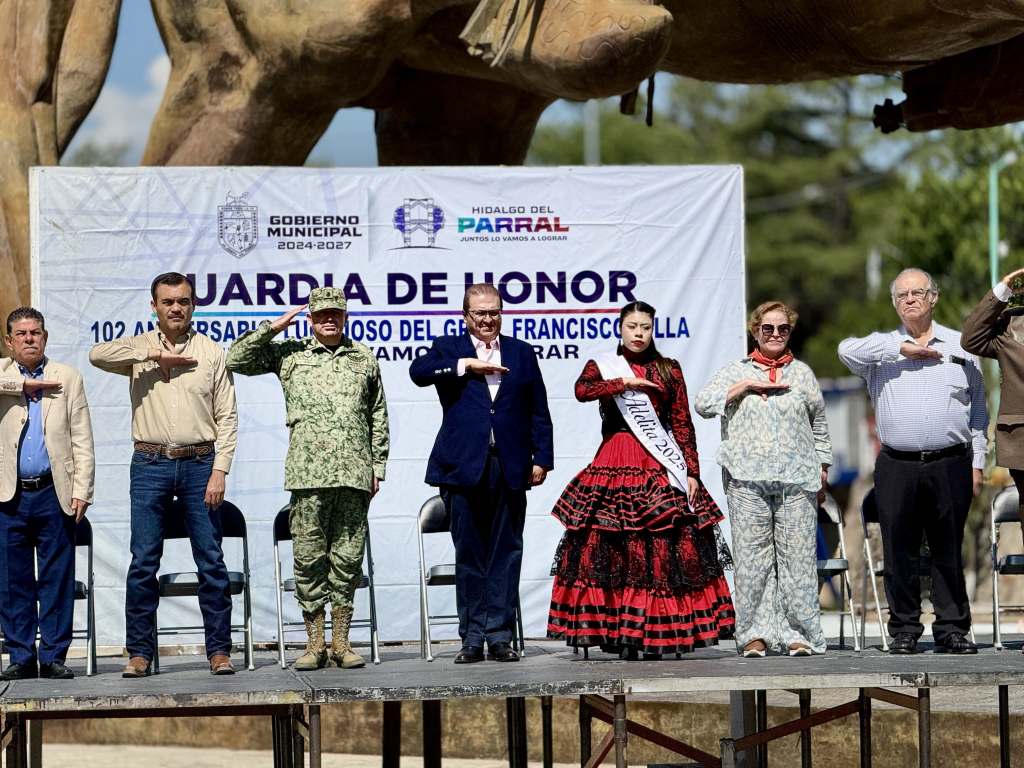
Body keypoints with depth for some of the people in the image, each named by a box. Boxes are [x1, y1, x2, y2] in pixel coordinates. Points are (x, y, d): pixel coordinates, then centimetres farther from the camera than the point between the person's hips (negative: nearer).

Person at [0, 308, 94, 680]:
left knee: (57, 579, 0)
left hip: (54, 493, 0)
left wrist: (82, 491, -3)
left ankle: (53, 656, 5)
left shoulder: (67, 378, 10)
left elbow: (82, 440, 6)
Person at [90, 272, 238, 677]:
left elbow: (227, 418, 4)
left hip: (199, 464, 0)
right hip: (150, 465, 0)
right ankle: (139, 651, 4)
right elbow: (98, 354, -13)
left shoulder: (212, 353, 6)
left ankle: (219, 650, 5)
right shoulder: (139, 348, 7)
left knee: (211, 561, 0)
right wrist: (156, 355, -13)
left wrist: (219, 471, -7)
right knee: (143, 562, -1)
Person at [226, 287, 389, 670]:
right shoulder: (289, 354, 10)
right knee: (309, 556, -2)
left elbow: (378, 418, 18)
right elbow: (237, 359, 3)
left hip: (354, 475, 1)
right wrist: (273, 328, -1)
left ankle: (341, 641, 8)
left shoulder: (364, 359, 15)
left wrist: (378, 467, 12)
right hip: (308, 475, -1)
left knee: (348, 556, 2)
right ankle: (314, 643, 4)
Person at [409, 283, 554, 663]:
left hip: (510, 469, 1)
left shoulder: (522, 353, 15)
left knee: (505, 553, 1)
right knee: (469, 555, 2)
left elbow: (538, 413, 13)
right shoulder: (449, 349, 10)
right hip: (464, 468, -1)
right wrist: (466, 365, -18)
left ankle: (500, 635, 4)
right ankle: (473, 637, 6)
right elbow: (419, 372, -12)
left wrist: (541, 458, 4)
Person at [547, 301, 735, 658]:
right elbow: (582, 391, -12)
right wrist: (625, 382, -14)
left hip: (660, 468, 1)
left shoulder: (669, 370, 12)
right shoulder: (602, 366, 10)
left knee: (663, 548, -7)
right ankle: (614, 632, -6)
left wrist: (692, 471, 1)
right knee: (611, 546, -8)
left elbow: (683, 425, 8)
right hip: (615, 467, -1)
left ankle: (656, 635, -6)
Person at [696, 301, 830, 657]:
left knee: (798, 556, -4)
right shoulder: (736, 371, 12)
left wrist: (822, 471, 15)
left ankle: (799, 633, -1)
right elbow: (703, 404, -1)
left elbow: (819, 425, 20)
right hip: (748, 479, -1)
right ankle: (756, 634, -1)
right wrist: (747, 385, -6)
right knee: (751, 557, -4)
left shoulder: (802, 373, 16)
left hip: (797, 480, 1)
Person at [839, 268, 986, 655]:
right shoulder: (883, 347, 13)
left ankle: (952, 628, 5)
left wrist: (977, 463, 6)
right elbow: (848, 350, -9)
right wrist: (902, 349, -8)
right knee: (899, 551, 0)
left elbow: (978, 411, 13)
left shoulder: (959, 346, 13)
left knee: (948, 550, 1)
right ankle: (904, 630, 6)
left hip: (950, 465, 0)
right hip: (896, 467, 0)